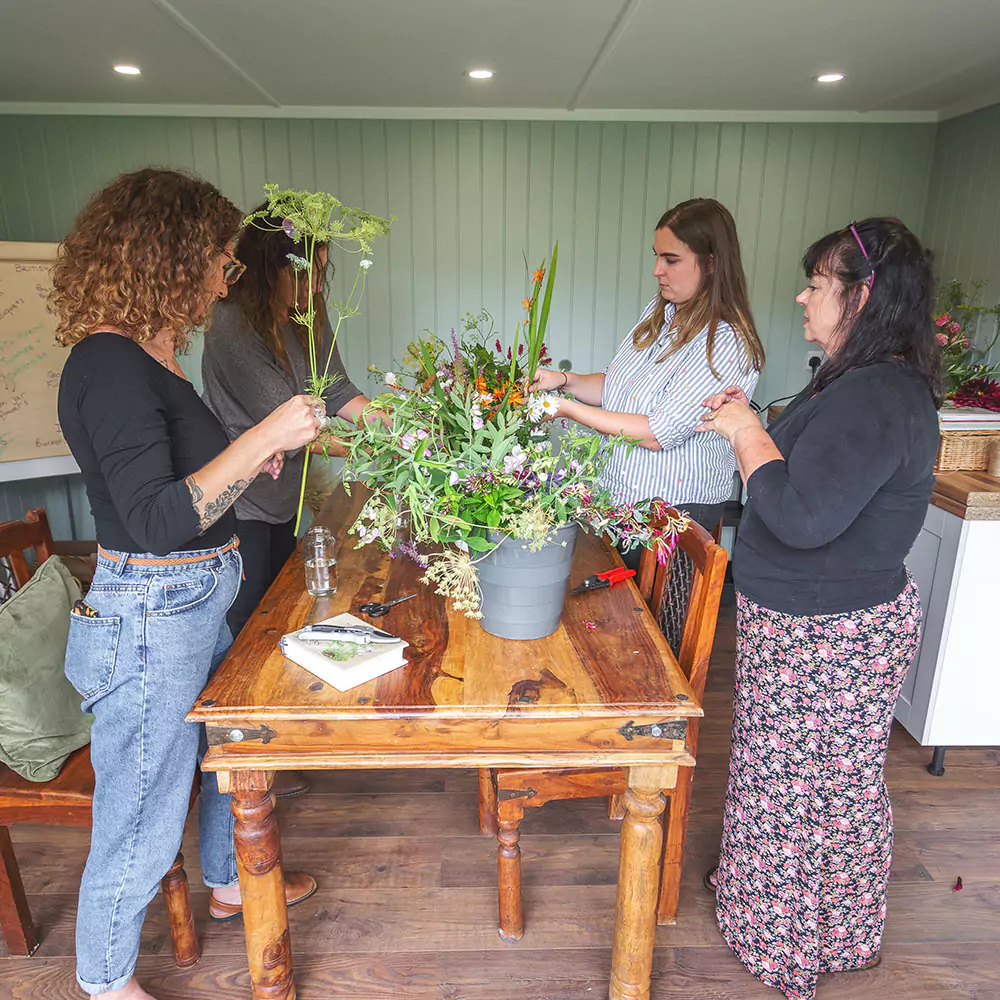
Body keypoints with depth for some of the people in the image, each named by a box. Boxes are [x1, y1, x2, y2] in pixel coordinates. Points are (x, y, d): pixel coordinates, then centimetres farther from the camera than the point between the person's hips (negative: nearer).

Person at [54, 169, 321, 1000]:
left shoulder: (147, 354, 7)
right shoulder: (110, 366, -22)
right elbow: (152, 521, -28)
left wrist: (249, 459, 10)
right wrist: (260, 439, -29)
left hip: (198, 600, 10)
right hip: (149, 617, -10)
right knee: (141, 814, 10)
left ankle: (230, 881, 53)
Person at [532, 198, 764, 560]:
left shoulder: (727, 346, -20)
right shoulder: (658, 312, 6)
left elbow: (658, 434, -23)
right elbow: (615, 386, 14)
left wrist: (569, 409, -20)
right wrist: (565, 380, -4)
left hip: (677, 511, -7)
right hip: (618, 492, 7)